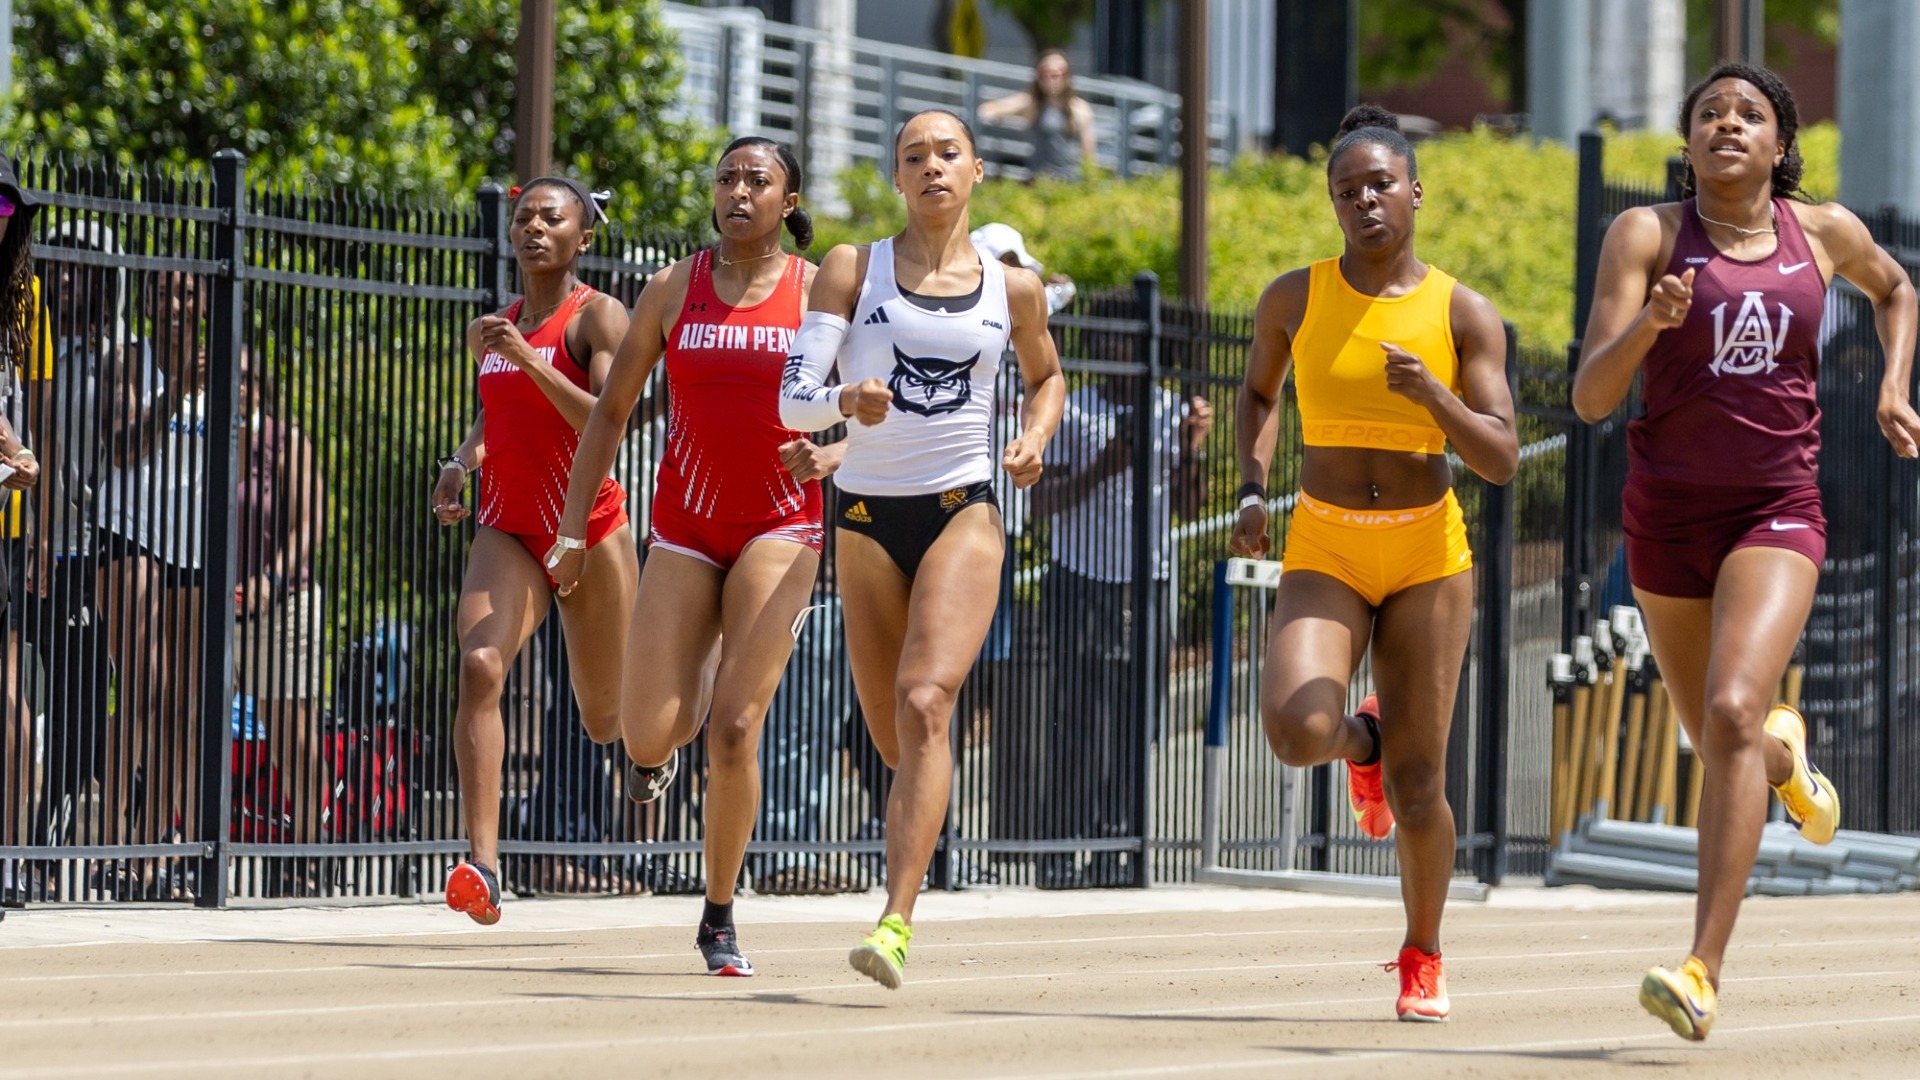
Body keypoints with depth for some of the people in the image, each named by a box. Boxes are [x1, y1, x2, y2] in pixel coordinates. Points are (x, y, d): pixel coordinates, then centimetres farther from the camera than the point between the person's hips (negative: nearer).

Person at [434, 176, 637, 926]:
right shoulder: (490, 331, 11)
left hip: (588, 529, -4)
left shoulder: (598, 317, -7)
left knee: (606, 723, 10)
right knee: (479, 667, -25)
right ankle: (483, 865, -33)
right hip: (506, 529, 4)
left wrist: (529, 357, -27)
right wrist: (462, 461, 9)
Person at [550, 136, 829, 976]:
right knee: (648, 731, -6)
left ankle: (719, 917, 2)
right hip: (685, 528, 2)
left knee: (734, 728, -14)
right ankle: (667, 733, 35)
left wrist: (831, 455, -17)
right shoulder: (673, 290, 6)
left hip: (780, 527, -2)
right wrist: (572, 531, 7)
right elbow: (611, 411, 11)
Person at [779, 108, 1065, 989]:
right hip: (868, 517, 1)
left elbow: (1046, 374, 27)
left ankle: (896, 922, -30)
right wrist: (847, 404, -27)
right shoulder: (852, 269, 2)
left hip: (962, 512, -1)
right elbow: (793, 400, -5)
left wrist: (1036, 437, 6)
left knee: (925, 702, -22)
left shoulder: (1013, 289, 7)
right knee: (895, 743, 8)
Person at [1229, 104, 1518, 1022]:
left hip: (1427, 554, 0)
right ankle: (1363, 740, 14)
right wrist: (1253, 487, 4)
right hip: (1323, 551, 0)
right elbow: (1258, 392, 20)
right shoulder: (1295, 298, 1)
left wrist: (1433, 394, -24)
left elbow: (1501, 461, -7)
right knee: (1296, 730, -25)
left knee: (1417, 783, -1)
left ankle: (1422, 955, 24)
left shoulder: (1464, 315, -3)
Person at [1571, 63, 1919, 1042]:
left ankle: (1703, 971, -27)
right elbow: (1590, 398, -13)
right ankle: (1783, 751, 57)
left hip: (1777, 515, -1)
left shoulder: (1824, 232, 2)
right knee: (1723, 743, 16)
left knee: (1732, 712, -25)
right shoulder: (1646, 234, -6)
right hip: (1667, 519, 1)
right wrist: (1647, 326, -32)